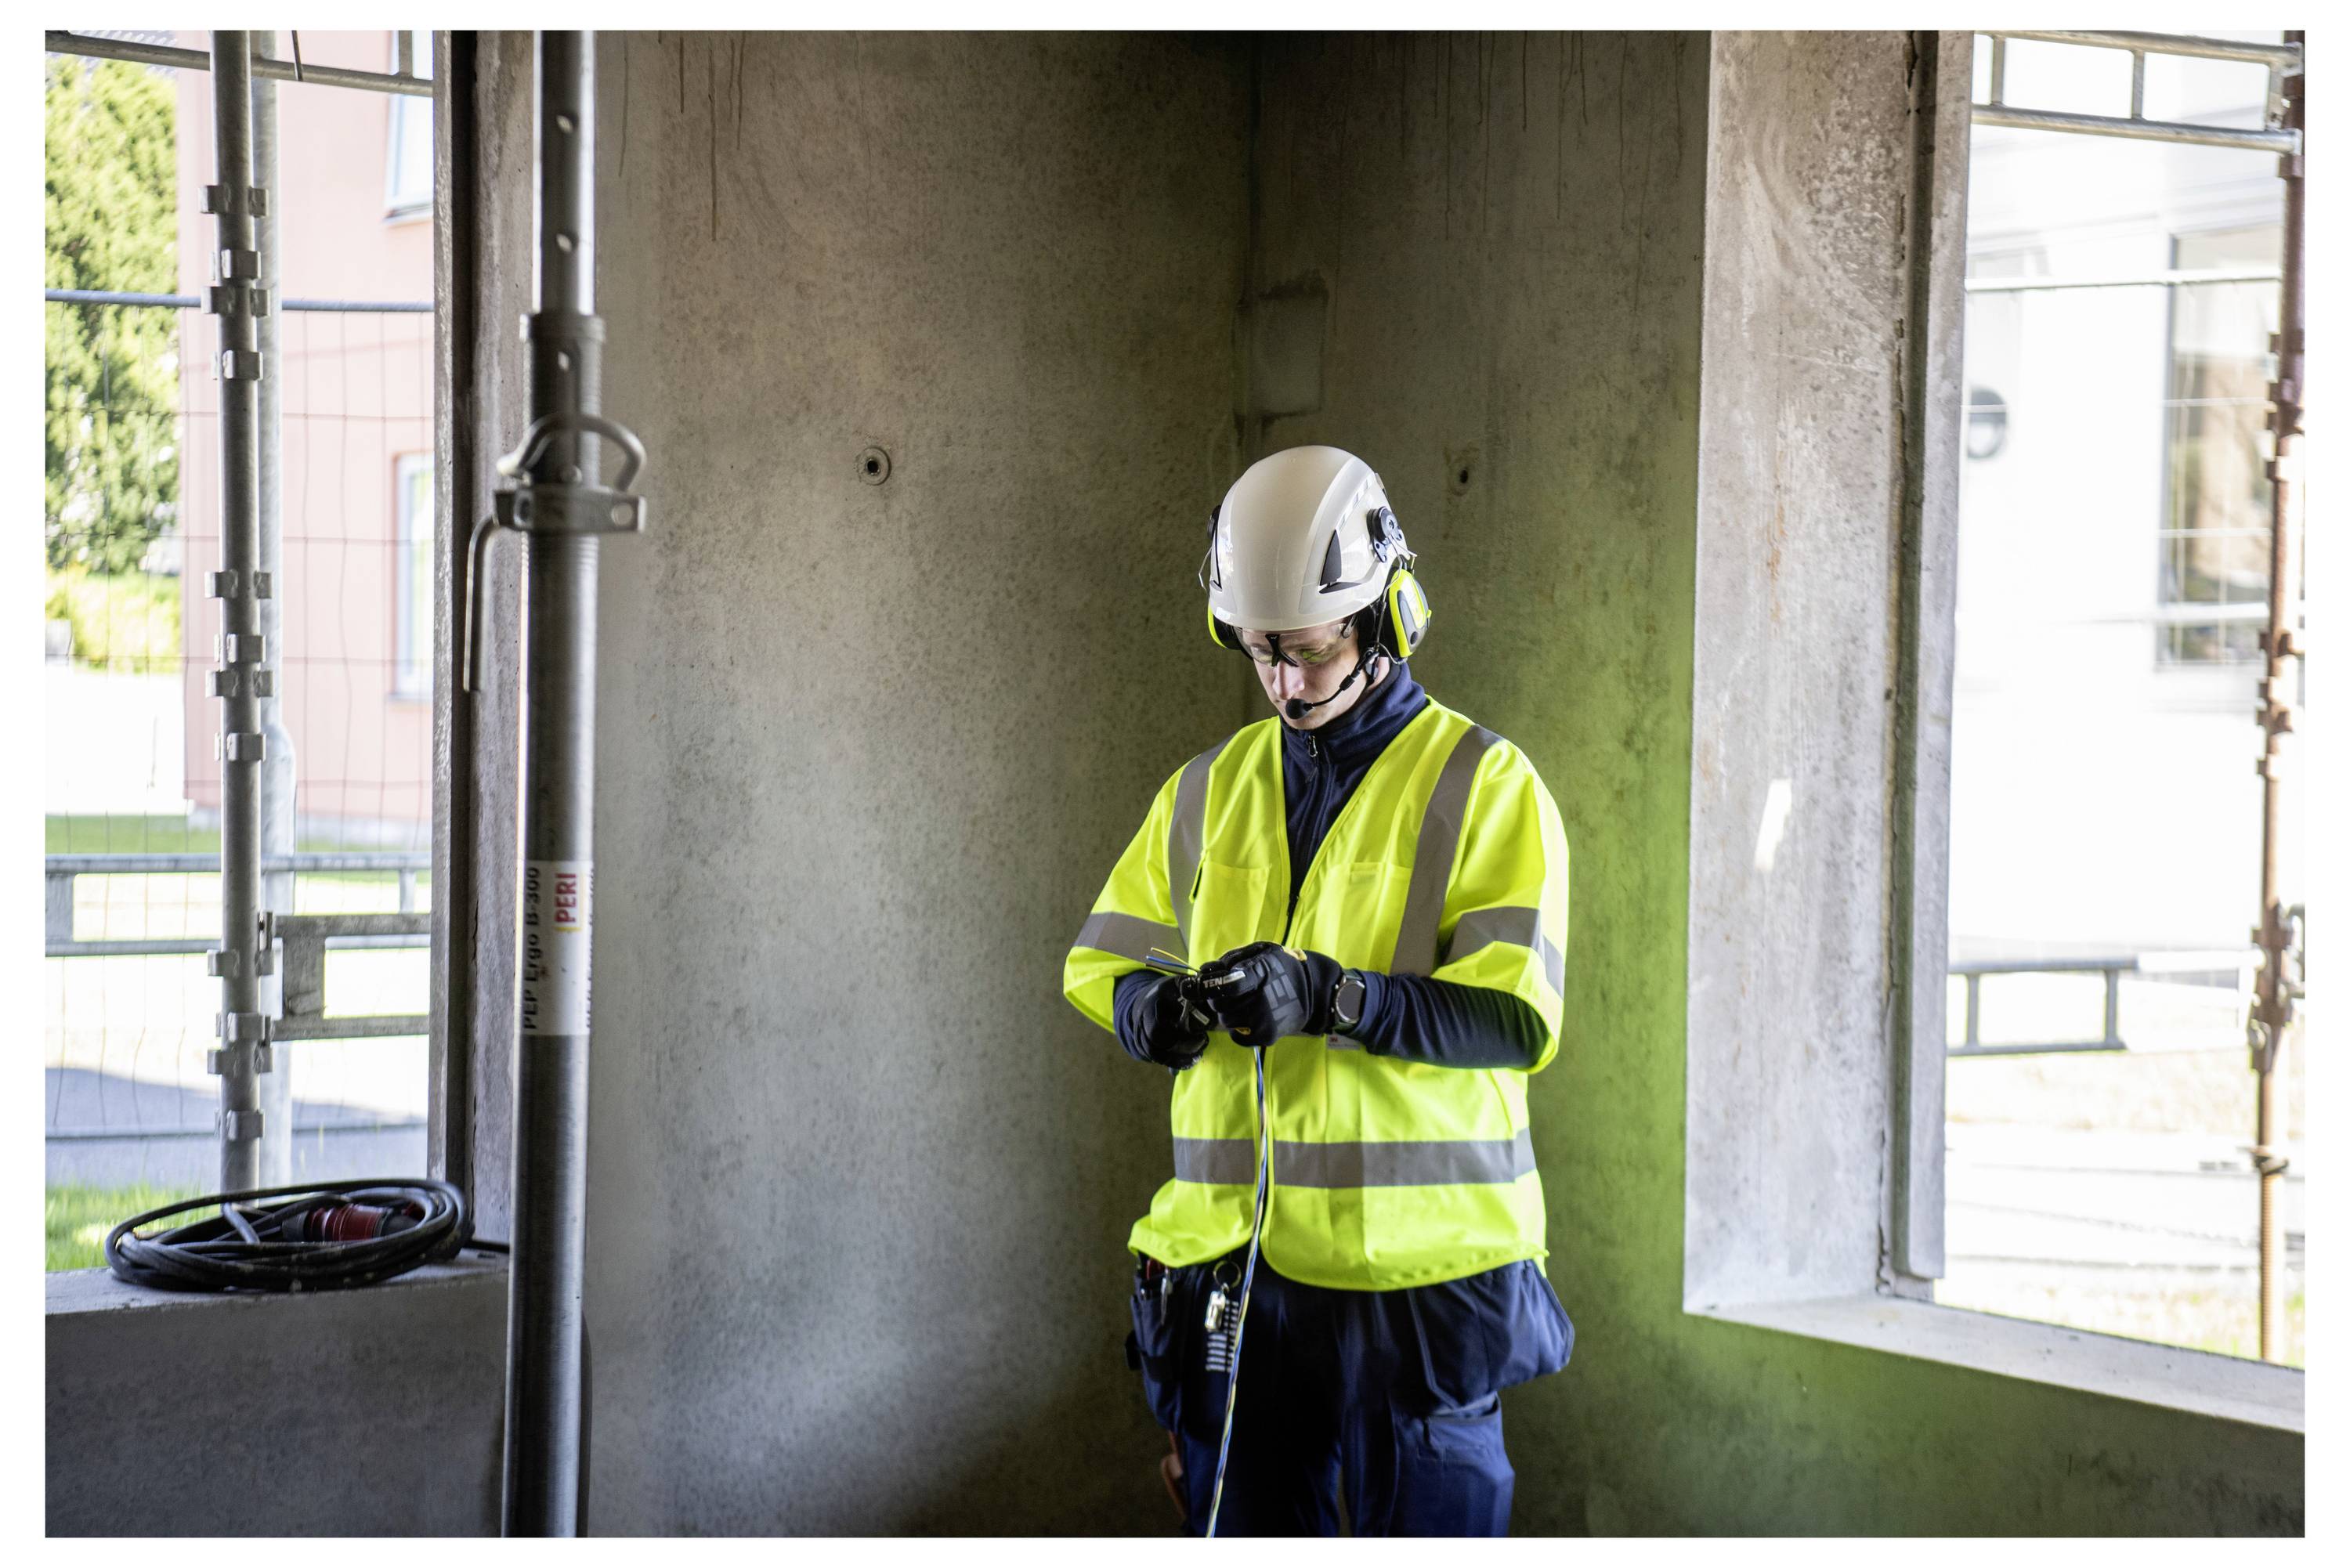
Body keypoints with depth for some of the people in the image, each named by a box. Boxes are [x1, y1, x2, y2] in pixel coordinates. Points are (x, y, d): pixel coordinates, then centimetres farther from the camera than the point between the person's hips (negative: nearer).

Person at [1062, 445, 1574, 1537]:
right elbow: (1102, 957, 16)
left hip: (1421, 1273, -4)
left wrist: (1333, 997, -26)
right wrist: (1147, 1005, -8)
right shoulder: (1213, 788, 12)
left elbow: (1520, 1016, -12)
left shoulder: (1485, 785, -3)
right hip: (1237, 1268, 4)